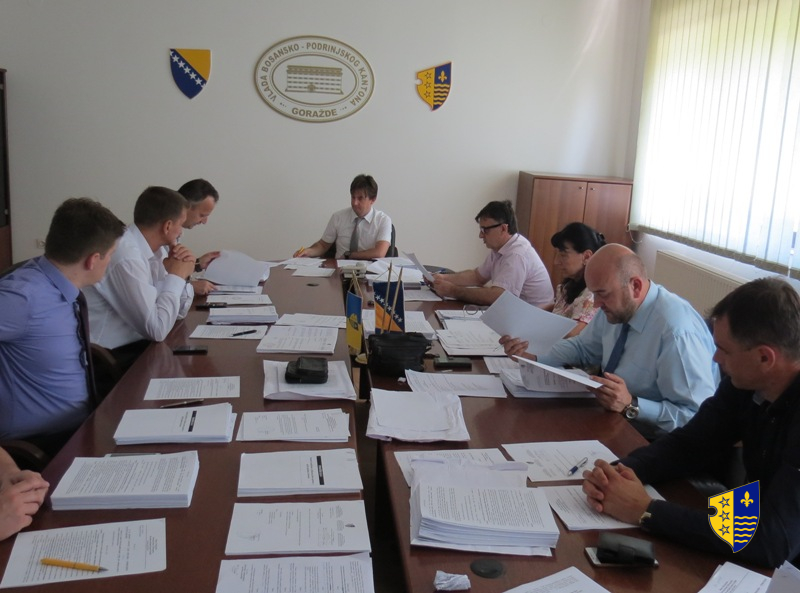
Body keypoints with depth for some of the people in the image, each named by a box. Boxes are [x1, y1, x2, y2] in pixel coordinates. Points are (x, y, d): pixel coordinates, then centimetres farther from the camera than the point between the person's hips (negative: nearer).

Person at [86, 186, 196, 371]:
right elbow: (157, 329, -25)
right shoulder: (127, 257, -24)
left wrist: (181, 276, -7)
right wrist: (175, 277, -15)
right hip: (113, 358, -8)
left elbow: (178, 312, 11)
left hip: (132, 344, 8)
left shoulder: (149, 249, 3)